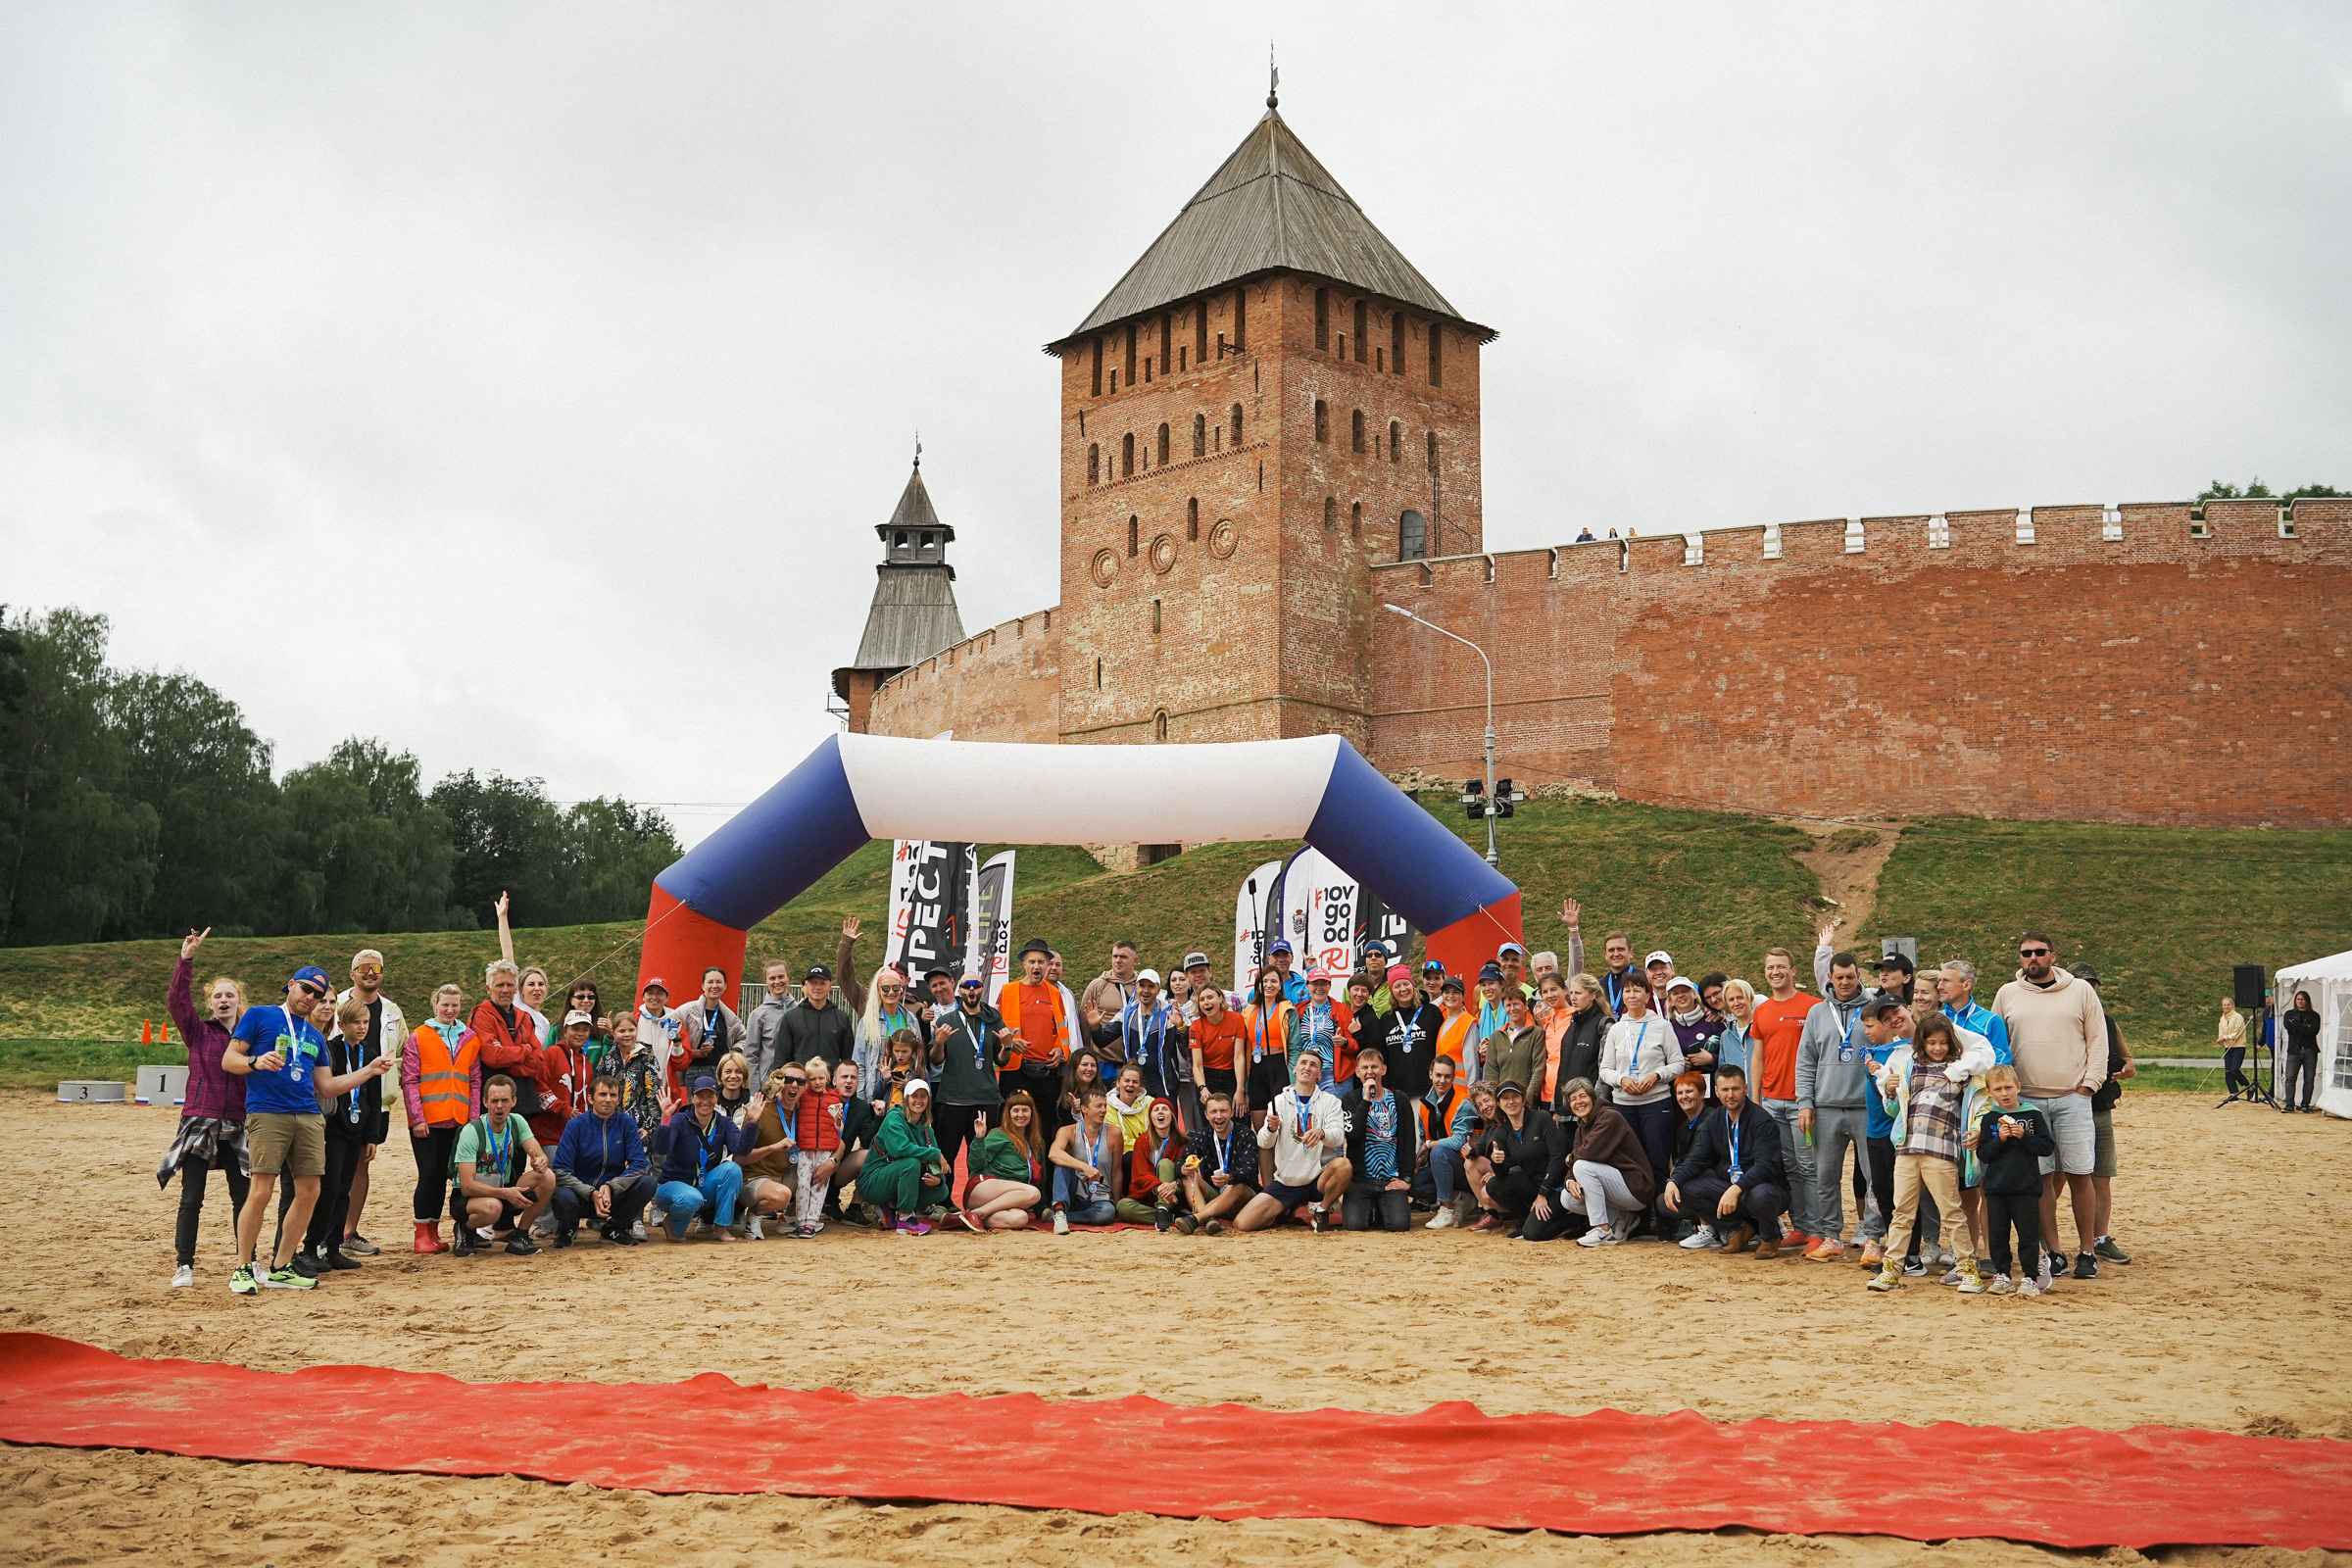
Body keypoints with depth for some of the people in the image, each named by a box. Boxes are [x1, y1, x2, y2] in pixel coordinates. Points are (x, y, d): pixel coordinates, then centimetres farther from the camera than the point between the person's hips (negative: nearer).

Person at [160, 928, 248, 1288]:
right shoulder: (198, 1031, 4)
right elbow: (178, 1001, -11)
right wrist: (186, 960, -20)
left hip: (237, 1126, 2)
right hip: (199, 1122, -2)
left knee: (243, 1198, 7)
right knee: (191, 1199, -3)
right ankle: (183, 1267, 2)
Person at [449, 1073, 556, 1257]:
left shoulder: (517, 1122, -4)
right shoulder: (471, 1132, -20)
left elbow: (541, 1156, -11)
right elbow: (467, 1186, -24)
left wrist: (540, 1162, -37)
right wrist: (505, 1193, -36)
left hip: (504, 1191, 5)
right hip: (468, 1197, -5)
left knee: (547, 1177, -20)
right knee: (492, 1207, -40)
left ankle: (519, 1236, -5)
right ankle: (465, 1229, -4)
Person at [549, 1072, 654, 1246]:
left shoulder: (626, 1123, 0)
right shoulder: (576, 1125, -6)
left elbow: (638, 1164, -8)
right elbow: (561, 1170, -13)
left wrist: (610, 1187, -24)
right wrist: (592, 1193, -26)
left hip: (614, 1196, 2)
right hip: (582, 1197, -2)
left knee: (647, 1182, -24)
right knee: (564, 1197, -36)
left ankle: (613, 1228, 3)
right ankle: (568, 1228, 4)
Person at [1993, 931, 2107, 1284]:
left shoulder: (2081, 991, 6)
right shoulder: (2006, 995, 10)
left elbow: (2098, 1040, 6)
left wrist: (2089, 1083, -3)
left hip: (2072, 1098, -1)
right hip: (2026, 1099, 1)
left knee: (2079, 1175, -2)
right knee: (2042, 1177, 1)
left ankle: (2086, 1252, 6)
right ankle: (2052, 1252, 7)